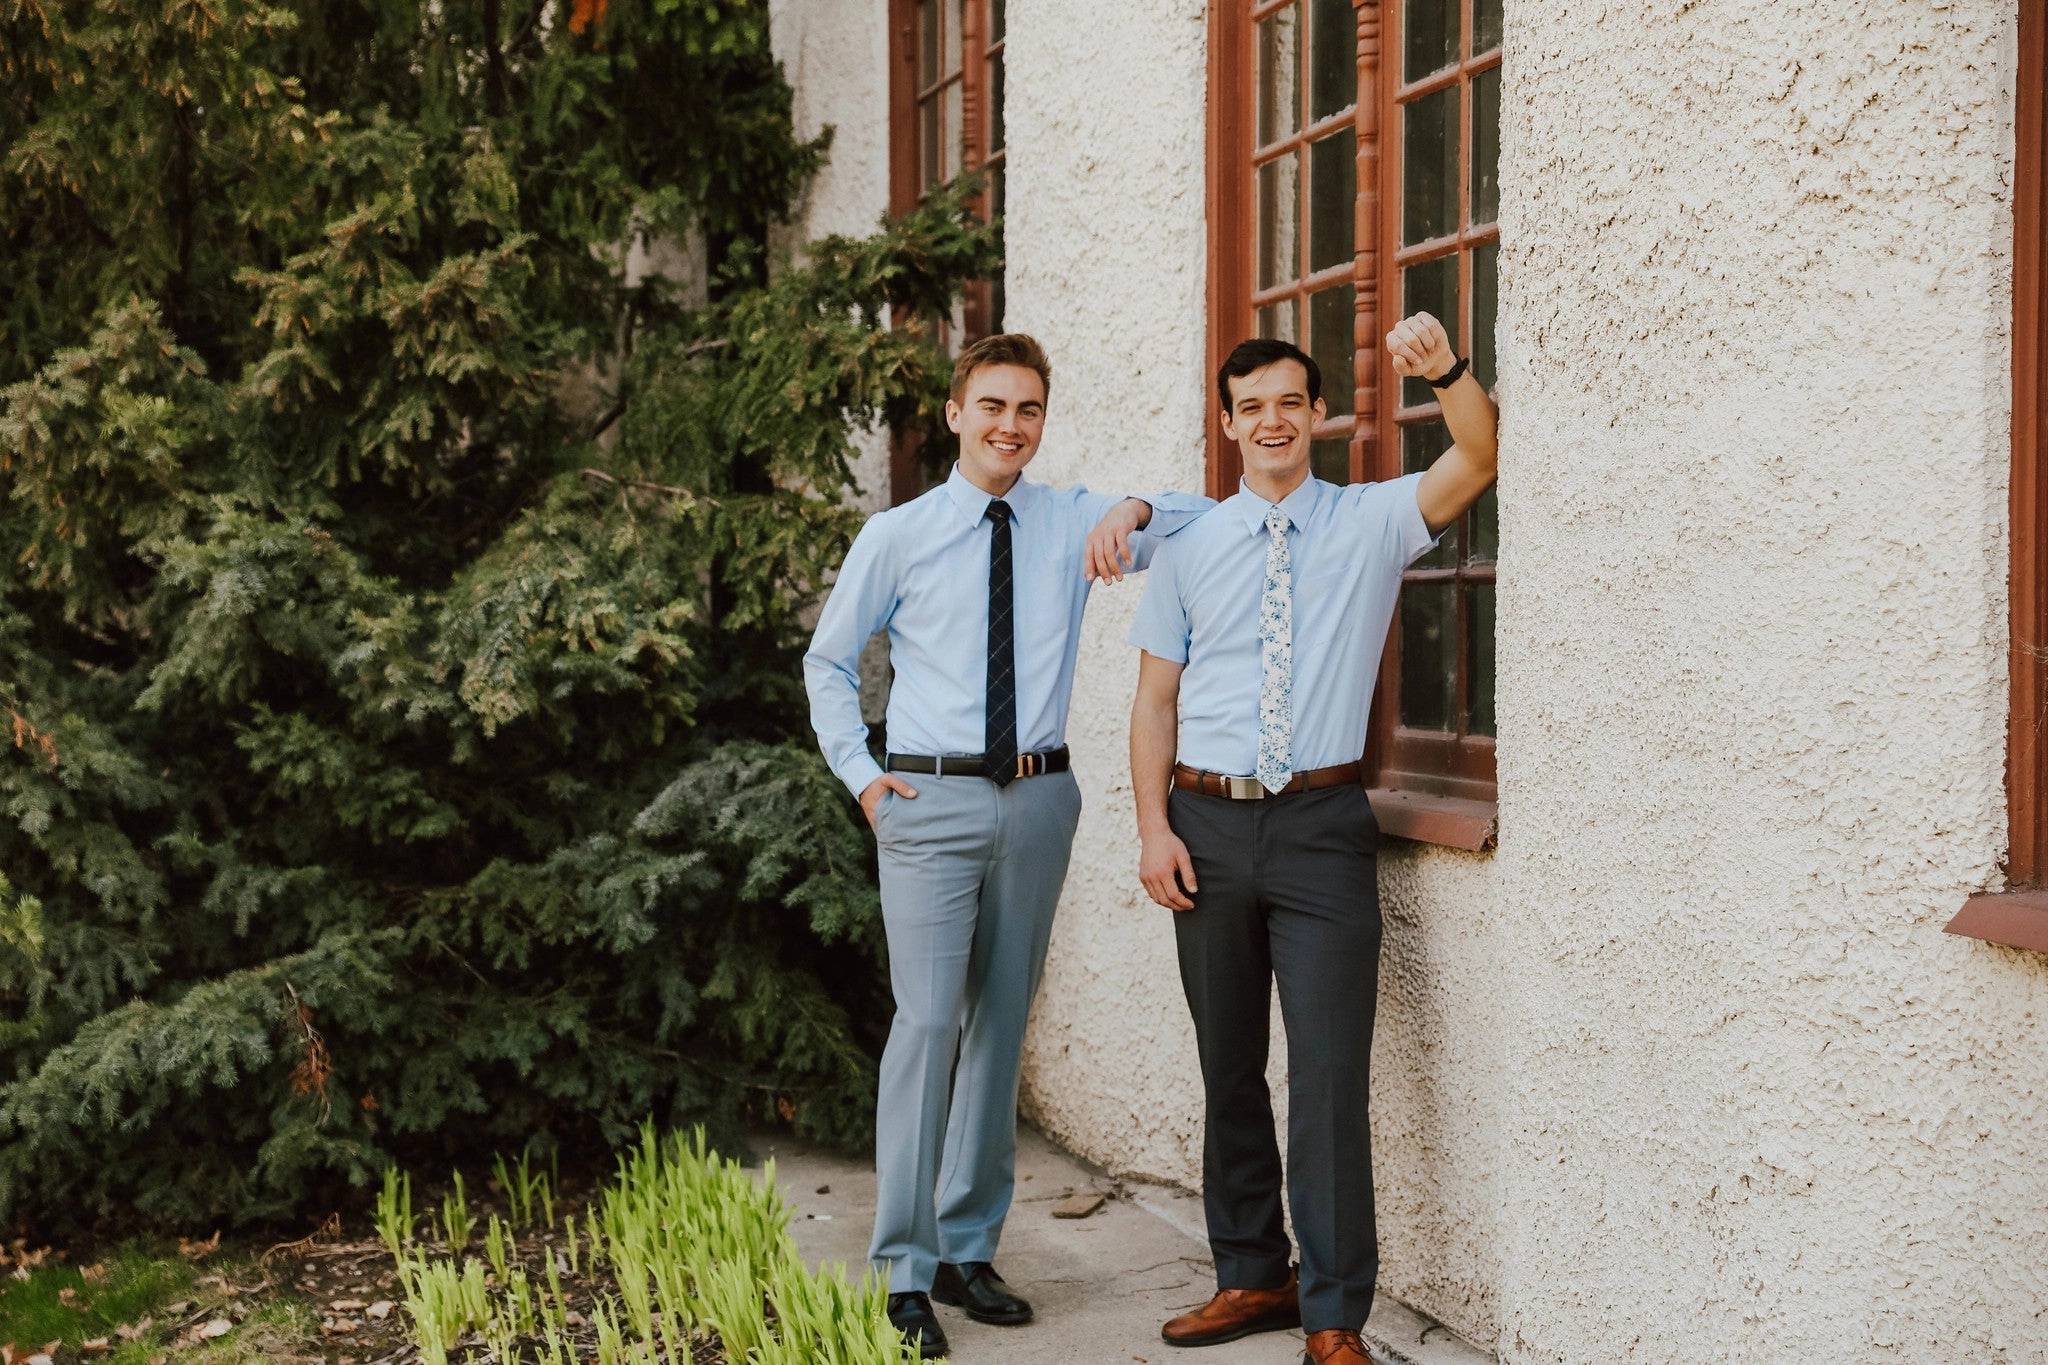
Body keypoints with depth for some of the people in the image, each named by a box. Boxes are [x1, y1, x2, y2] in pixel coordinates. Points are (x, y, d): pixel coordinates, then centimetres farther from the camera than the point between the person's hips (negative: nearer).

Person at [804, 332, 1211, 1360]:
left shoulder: (1073, 523, 7)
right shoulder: (897, 537, 2)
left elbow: (1214, 521, 5)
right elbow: (828, 662, 12)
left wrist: (1134, 511, -14)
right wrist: (861, 773, 2)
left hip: (1039, 799, 3)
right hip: (931, 802, -3)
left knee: (1003, 1024, 10)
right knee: (928, 1022, -9)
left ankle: (968, 1248, 23)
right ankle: (906, 1272, 2)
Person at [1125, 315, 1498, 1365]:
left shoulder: (1372, 522, 4)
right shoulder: (1189, 548, 8)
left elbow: (1477, 461, -11)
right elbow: (1155, 697, 7)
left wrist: (1445, 371, -29)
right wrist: (1155, 827, -2)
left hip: (1320, 820, -2)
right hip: (1208, 821, 3)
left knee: (1328, 1072, -6)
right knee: (1229, 1068, 12)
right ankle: (1251, 1278, 28)